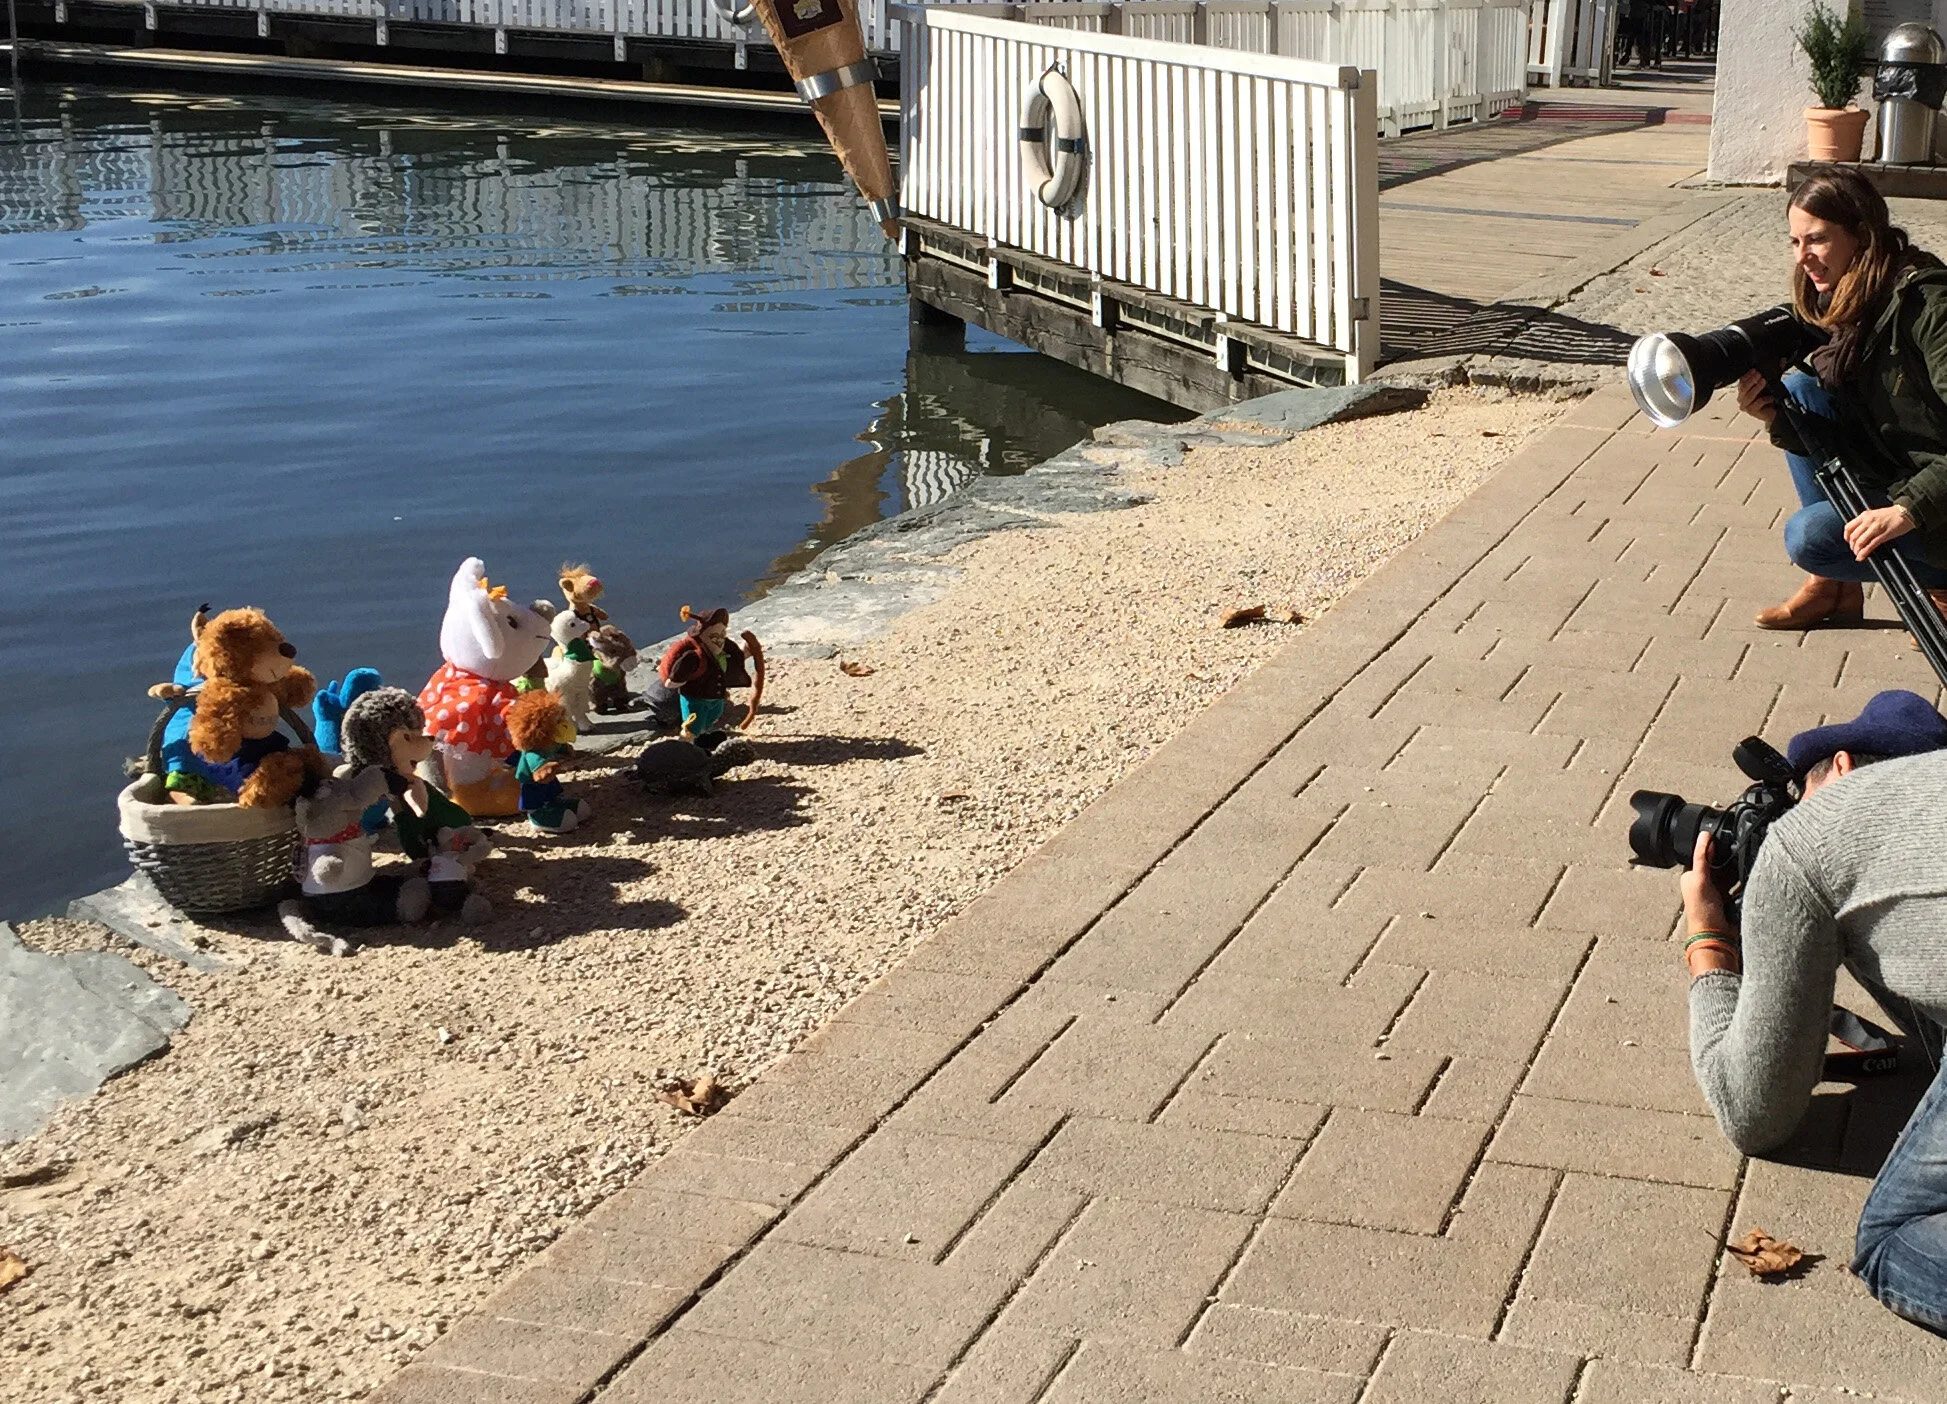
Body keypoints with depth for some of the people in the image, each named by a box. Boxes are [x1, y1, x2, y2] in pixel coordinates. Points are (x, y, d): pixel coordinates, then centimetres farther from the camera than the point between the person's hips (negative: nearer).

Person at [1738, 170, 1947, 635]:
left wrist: (1910, 510, -38)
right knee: (1800, 389, -3)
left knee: (1808, 536, -23)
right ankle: (1835, 587, 2)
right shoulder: (1848, 307, 4)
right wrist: (1778, 418, -14)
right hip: (1897, 482, 9)